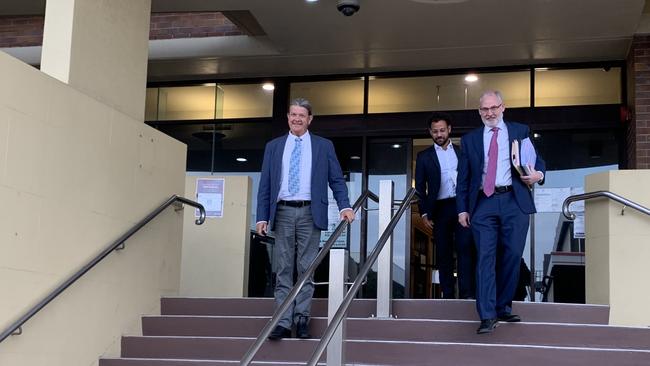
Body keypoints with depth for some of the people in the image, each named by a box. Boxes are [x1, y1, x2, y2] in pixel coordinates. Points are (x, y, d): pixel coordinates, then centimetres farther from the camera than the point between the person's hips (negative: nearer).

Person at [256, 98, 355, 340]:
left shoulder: (324, 146, 8)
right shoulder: (273, 147, 11)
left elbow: (336, 180, 5)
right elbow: (265, 185, 9)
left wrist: (344, 206, -10)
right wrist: (262, 217, 2)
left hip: (309, 213, -1)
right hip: (282, 213, 1)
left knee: (307, 269, 1)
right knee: (283, 270, 1)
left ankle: (302, 320, 7)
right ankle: (283, 322, 2)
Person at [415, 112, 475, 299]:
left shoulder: (461, 152, 13)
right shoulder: (424, 157, 10)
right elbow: (420, 187, 8)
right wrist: (424, 213, -1)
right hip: (440, 209, 0)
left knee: (465, 248, -11)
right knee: (443, 253, 2)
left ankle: (467, 293, -13)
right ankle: (448, 295, 6)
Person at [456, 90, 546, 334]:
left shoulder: (520, 131, 12)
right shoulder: (470, 140, 14)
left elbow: (538, 160, 14)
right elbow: (463, 177, 13)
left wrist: (538, 174, -9)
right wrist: (462, 208, 5)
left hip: (514, 202, 0)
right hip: (483, 203, 0)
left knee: (512, 256, 1)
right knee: (486, 258, -7)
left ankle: (503, 307, 16)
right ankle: (488, 316, -9)